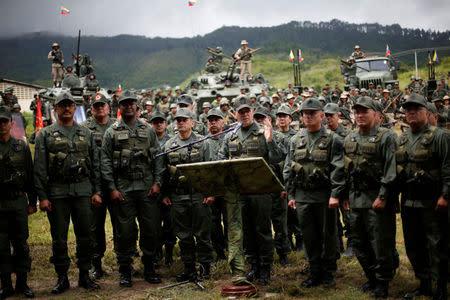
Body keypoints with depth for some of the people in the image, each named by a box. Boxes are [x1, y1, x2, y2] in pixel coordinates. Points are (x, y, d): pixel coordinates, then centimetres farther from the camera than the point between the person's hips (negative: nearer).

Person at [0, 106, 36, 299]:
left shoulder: (22, 147, 7)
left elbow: (30, 176, 9)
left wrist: (32, 202, 6)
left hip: (18, 202, 1)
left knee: (21, 244, 6)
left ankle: (22, 283, 17)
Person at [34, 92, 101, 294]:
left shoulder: (86, 134, 12)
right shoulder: (45, 135, 5)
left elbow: (95, 165, 12)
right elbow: (39, 169, 1)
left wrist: (97, 191, 4)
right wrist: (42, 196, -6)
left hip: (83, 190, 2)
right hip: (57, 192, -1)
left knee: (85, 235, 5)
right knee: (59, 237, 4)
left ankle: (84, 275, 17)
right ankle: (62, 277, 16)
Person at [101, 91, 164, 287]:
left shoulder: (148, 130, 10)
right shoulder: (112, 132, 4)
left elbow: (158, 158, 9)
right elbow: (106, 162, 0)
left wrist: (157, 182, -1)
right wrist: (112, 188, -7)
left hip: (147, 188, 2)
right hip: (123, 189, -2)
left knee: (151, 229, 4)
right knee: (125, 231, 2)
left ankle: (149, 269, 18)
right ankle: (125, 271, 14)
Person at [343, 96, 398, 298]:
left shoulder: (386, 137, -6)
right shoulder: (349, 139, 13)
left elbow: (390, 170, -12)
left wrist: (382, 196, -18)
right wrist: (345, 195, 12)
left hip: (376, 198, -6)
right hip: (356, 199, 6)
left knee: (381, 243, -1)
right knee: (359, 243, 12)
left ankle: (383, 282, 13)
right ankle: (371, 277, 28)